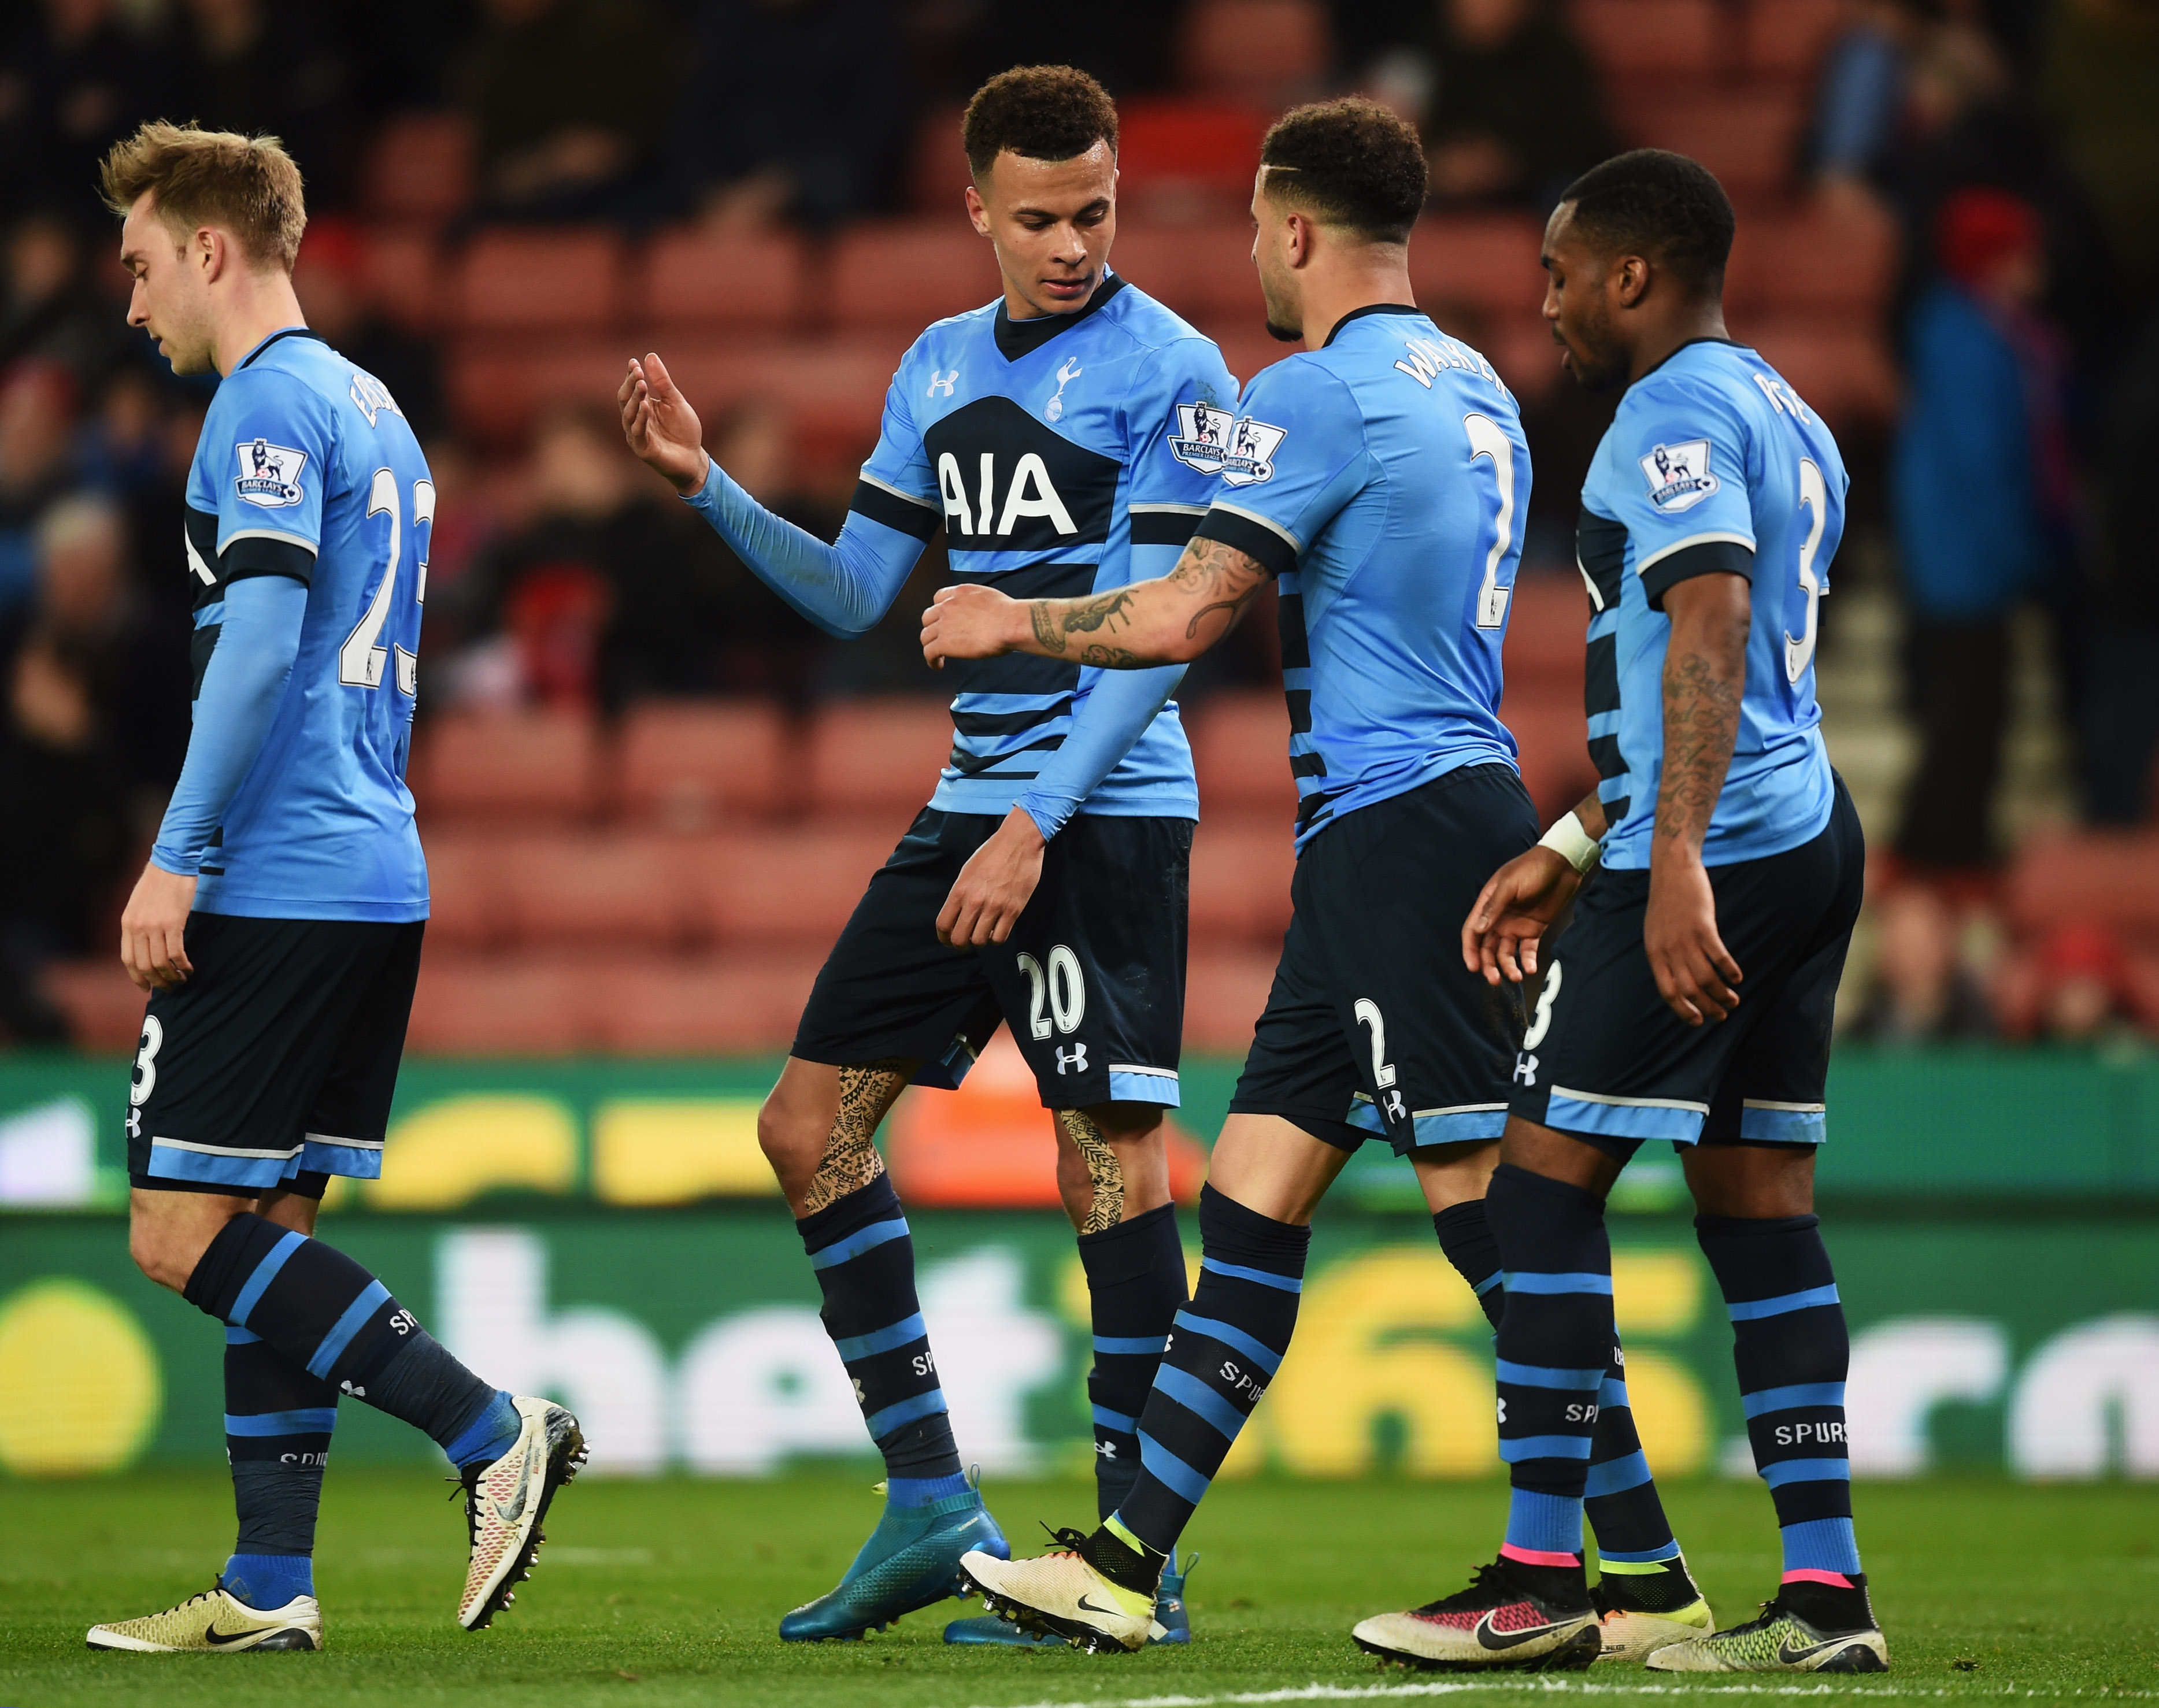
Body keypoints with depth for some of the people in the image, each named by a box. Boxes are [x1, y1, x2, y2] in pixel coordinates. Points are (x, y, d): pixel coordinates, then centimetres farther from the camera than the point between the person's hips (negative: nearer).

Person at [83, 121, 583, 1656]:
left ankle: (493, 1428, -13)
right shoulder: (371, 409, 21)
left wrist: (177, 863, -17)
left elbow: (260, 642, -19)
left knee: (181, 1229, -9)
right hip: (382, 882, 10)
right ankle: (270, 1589, 7)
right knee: (261, 1230, 9)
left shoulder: (269, 403, -9)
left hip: (283, 888, -10)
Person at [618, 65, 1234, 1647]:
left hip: (1108, 811, -8)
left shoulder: (1171, 374, -9)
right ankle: (932, 1504, 12)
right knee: (811, 1126, 6)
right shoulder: (938, 369, 14)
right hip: (973, 802, 8)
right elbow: (856, 594, 20)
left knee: (1109, 1145, -11)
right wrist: (708, 488, 6)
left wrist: (1038, 826, -20)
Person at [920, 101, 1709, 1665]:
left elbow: (1179, 619, -13)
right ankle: (1122, 1566, 11)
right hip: (1455, 809, 10)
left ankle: (1644, 1579, -10)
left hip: (1400, 824, -10)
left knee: (1488, 1196, -9)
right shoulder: (1476, 390, 18)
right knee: (1254, 1189, 9)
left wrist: (1010, 622, 4)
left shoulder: (1316, 395, -11)